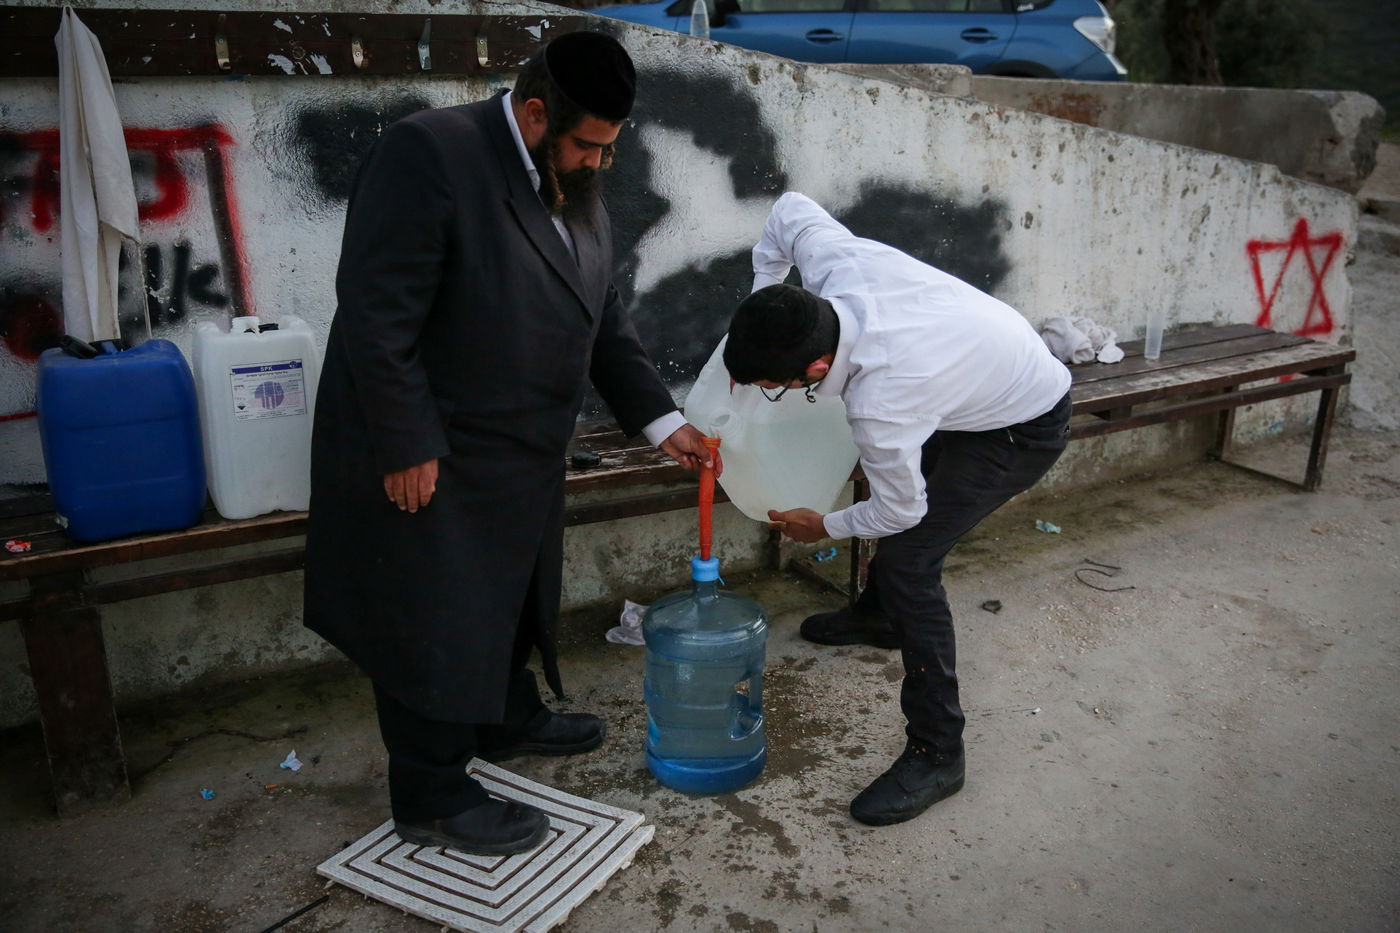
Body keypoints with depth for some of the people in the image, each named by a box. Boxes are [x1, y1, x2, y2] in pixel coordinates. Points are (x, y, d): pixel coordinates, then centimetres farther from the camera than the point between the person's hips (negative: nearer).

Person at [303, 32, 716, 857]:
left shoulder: (576, 187, 6)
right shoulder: (427, 155, -21)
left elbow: (605, 322, 11)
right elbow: (377, 316, -24)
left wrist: (661, 420, 5)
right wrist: (406, 446, -22)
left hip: (520, 451, 9)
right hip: (429, 455, -8)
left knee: (510, 595, 23)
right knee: (434, 622, 4)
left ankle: (508, 720, 46)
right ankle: (434, 798, 21)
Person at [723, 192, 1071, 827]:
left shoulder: (877, 407, -40)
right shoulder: (835, 263, -25)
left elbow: (900, 512, -22)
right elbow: (790, 208, -2)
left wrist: (824, 527, -2)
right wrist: (758, 308, -6)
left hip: (1024, 431, -9)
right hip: (1008, 366, 9)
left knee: (908, 558, -17)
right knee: (888, 473, 26)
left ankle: (936, 755, -4)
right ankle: (879, 615, 52)